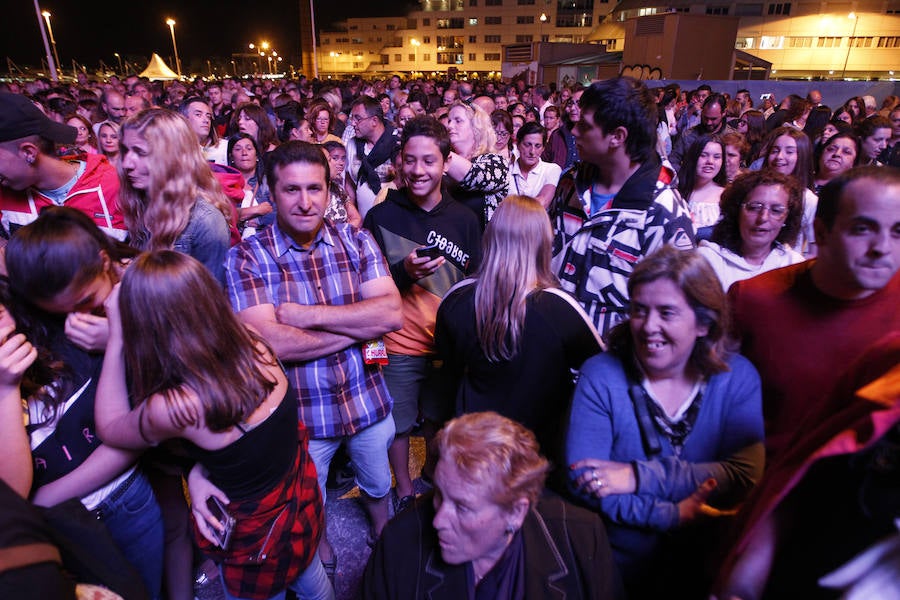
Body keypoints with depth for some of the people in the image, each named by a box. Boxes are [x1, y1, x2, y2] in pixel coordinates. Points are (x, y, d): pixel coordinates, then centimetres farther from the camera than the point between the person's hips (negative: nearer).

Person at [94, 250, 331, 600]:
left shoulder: (174, 409, -34)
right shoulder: (253, 345, -18)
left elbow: (109, 428, -9)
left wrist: (116, 335, -13)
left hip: (260, 538, -5)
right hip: (303, 495, 5)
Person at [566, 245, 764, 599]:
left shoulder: (737, 377, 0)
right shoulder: (601, 375, -6)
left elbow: (746, 476, -10)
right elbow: (582, 480, -11)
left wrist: (640, 476, -18)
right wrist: (672, 516, -17)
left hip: (705, 572, 1)